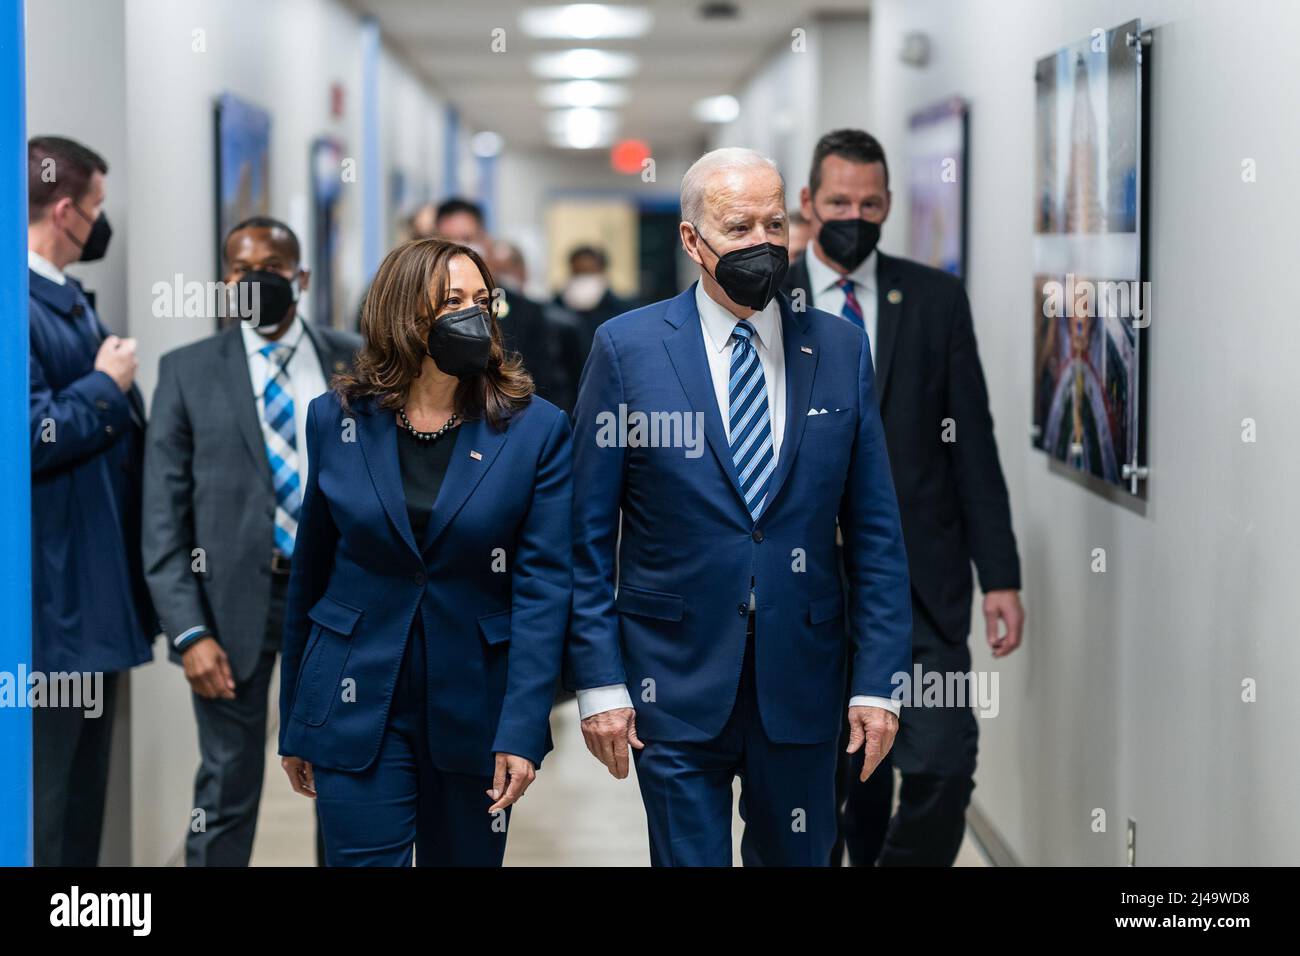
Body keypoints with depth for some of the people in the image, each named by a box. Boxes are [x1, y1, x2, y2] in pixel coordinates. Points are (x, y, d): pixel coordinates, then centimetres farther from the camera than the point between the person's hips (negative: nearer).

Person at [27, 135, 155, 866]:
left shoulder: (70, 299, 14)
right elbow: (34, 437, -26)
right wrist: (107, 386, -14)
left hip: (95, 587, 11)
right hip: (51, 594, -11)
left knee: (86, 784, 17)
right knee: (45, 795, -4)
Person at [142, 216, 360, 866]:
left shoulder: (353, 361, 5)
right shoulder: (188, 372, 1)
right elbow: (164, 516, -2)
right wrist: (188, 631, -10)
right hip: (237, 599, -1)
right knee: (227, 792, 3)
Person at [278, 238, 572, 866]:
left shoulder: (536, 429, -3)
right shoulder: (336, 420, 2)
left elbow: (542, 585, -7)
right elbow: (309, 574, 8)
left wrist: (522, 731, -16)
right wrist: (294, 727, 9)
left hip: (475, 713, 0)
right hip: (357, 712, 0)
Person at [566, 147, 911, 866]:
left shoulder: (841, 350, 4)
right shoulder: (627, 348, -2)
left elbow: (874, 531, 5)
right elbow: (588, 533, -1)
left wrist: (877, 680, -1)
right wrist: (598, 682, -6)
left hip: (802, 682, 2)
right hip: (676, 688, -2)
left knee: (798, 857, 12)